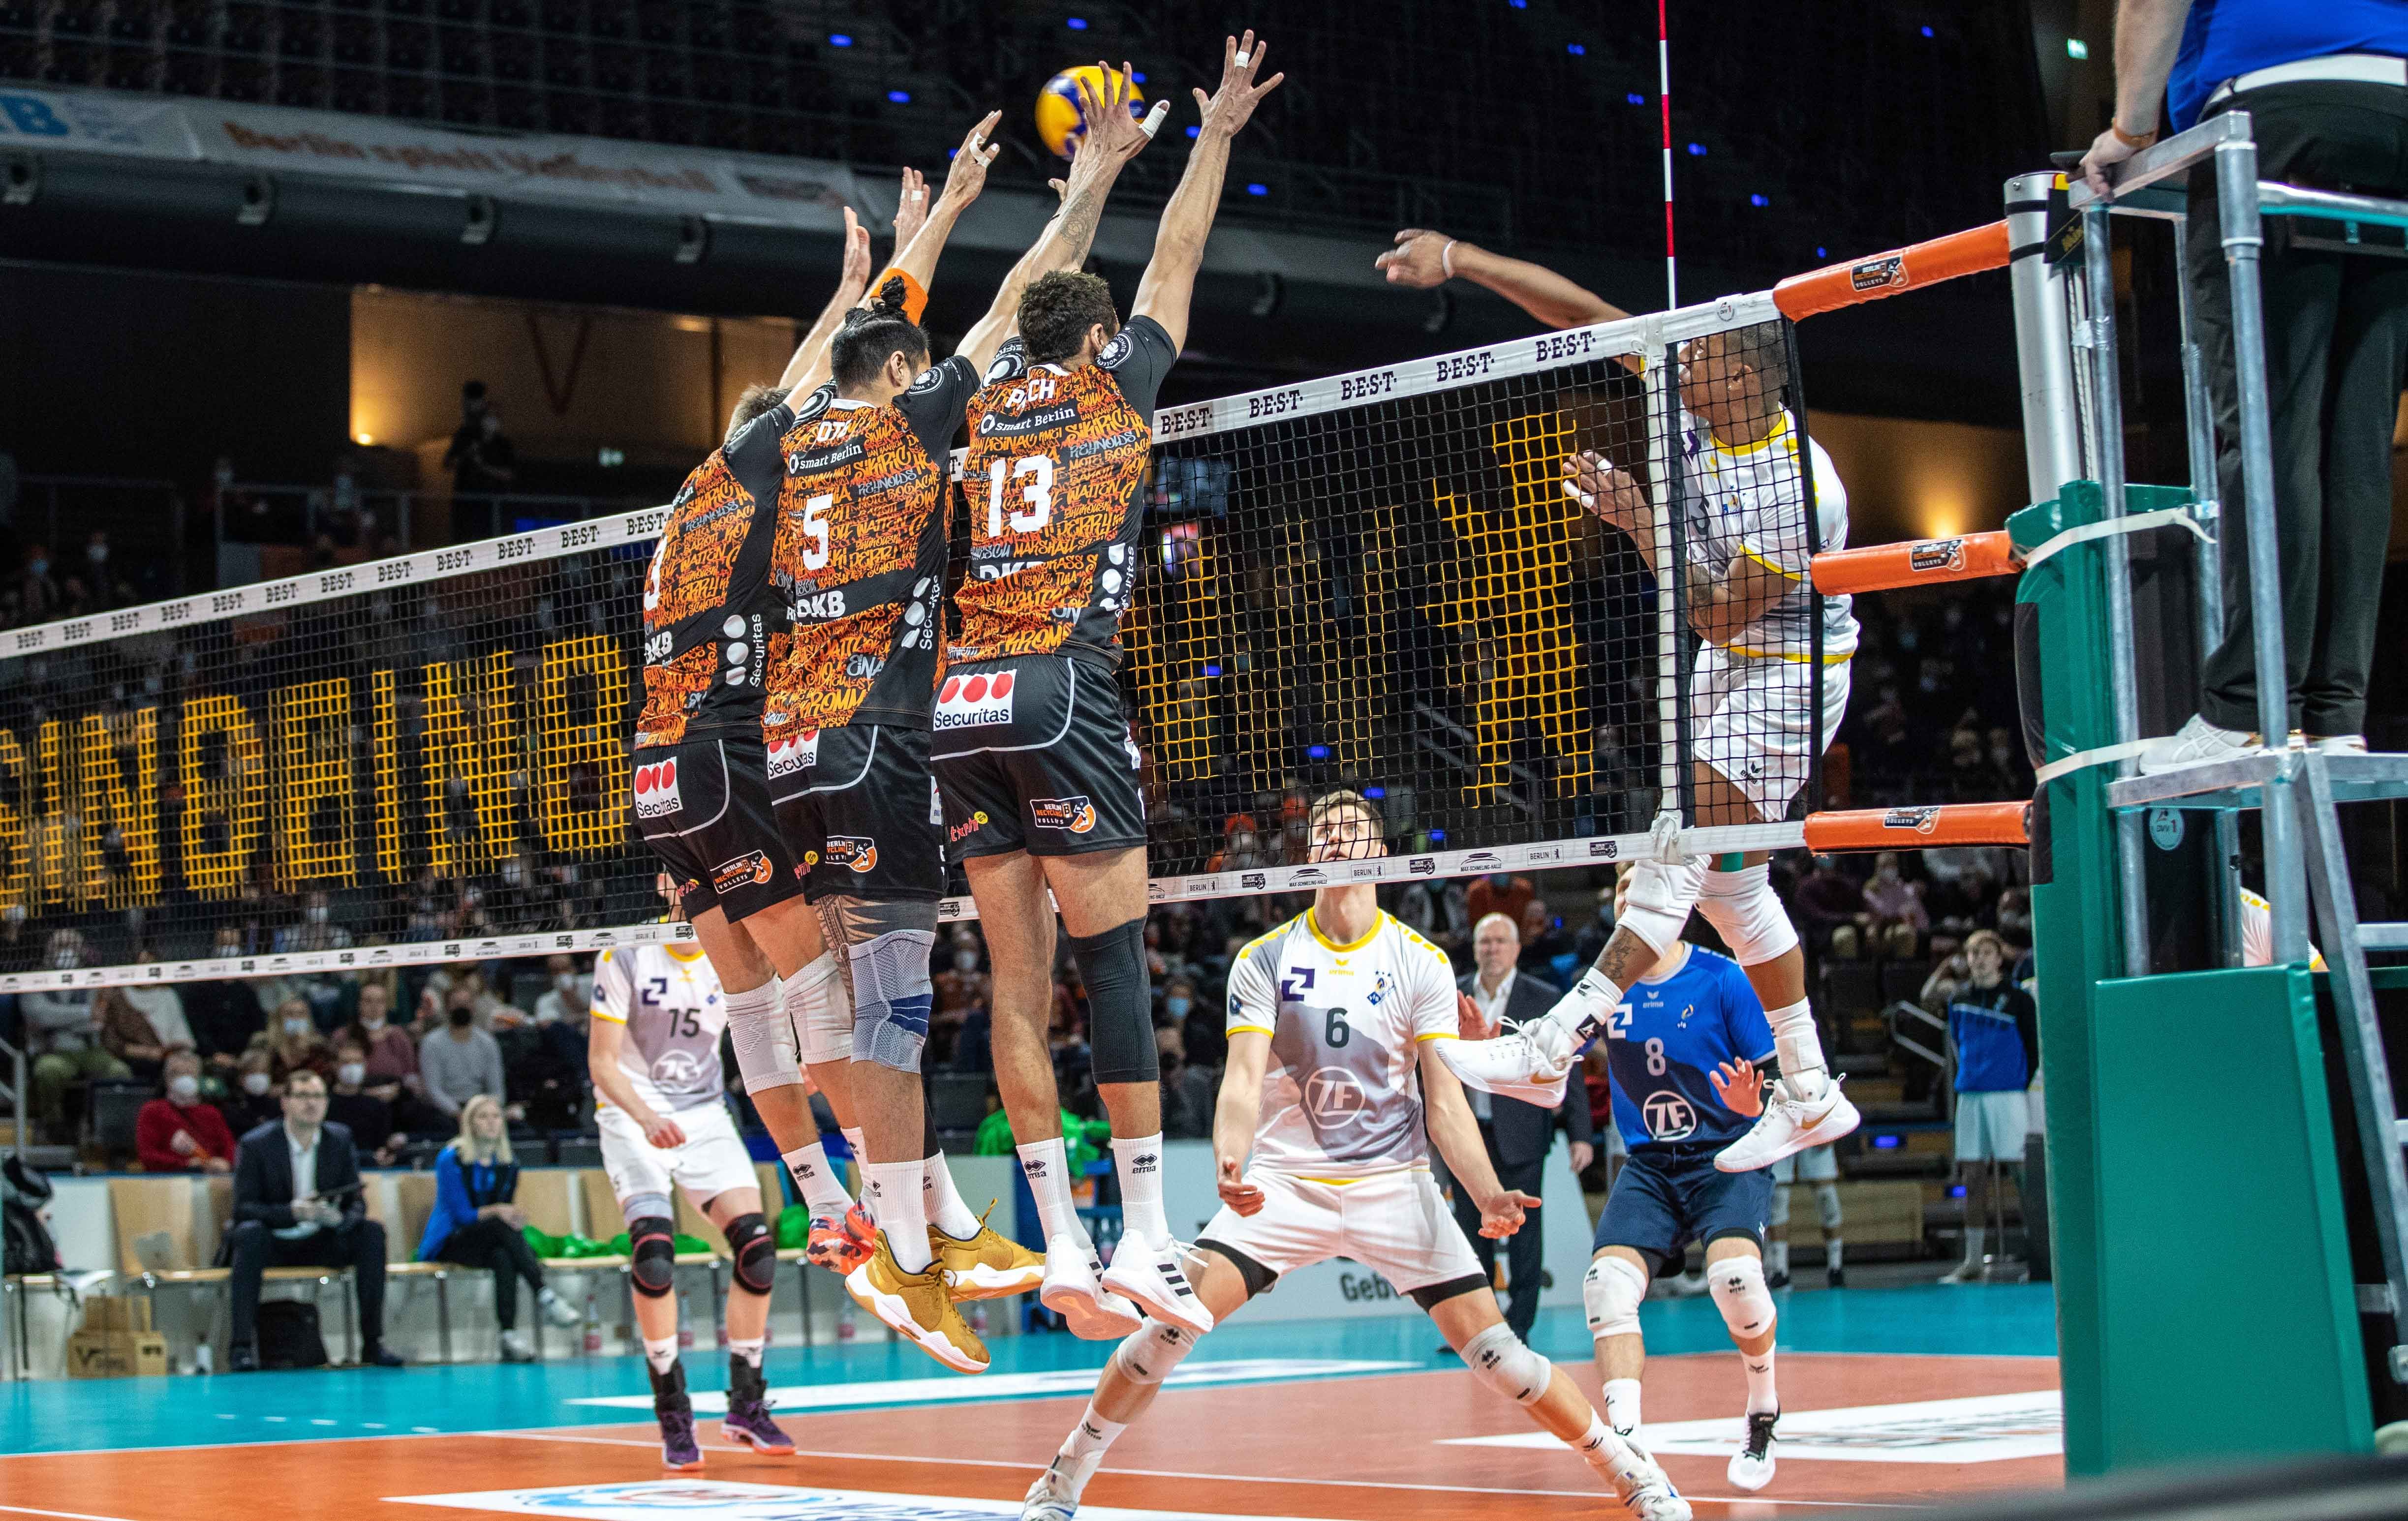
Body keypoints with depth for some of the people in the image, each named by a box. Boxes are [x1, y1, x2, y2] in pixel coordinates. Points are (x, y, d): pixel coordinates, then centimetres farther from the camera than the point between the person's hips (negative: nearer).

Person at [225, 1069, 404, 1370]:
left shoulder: (340, 1140, 3)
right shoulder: (256, 1145, -9)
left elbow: (356, 1202, 2)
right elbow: (243, 1209, -16)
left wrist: (341, 1219, -24)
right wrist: (292, 1212, -33)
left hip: (321, 1243, 4)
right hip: (274, 1244, -3)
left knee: (372, 1232, -21)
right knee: (250, 1233, -36)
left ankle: (373, 1342, -21)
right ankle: (241, 1345, -39)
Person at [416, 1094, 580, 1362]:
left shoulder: (507, 1164, 9)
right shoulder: (451, 1159, -7)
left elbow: (507, 1214, 12)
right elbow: (462, 1214, -13)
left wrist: (515, 1217, -11)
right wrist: (495, 1211, -30)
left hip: (492, 1243, 4)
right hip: (447, 1245, -4)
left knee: (503, 1257, -35)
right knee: (501, 1226, -35)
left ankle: (510, 1335, -48)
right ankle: (544, 1295, -43)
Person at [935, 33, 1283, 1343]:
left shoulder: (984, 404, 19)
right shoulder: (1112, 389, 10)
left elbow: (1032, 303, 38)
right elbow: (1176, 260, 21)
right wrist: (1215, 135, 35)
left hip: (959, 702, 5)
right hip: (1060, 688, -5)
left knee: (1018, 978, 3)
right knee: (1115, 961, -4)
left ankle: (1064, 1253, 0)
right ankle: (1144, 1243, -9)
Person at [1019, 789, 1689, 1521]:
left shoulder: (1421, 962, 0)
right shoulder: (1264, 959, 1)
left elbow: (1445, 1100, -2)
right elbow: (1243, 1082, -6)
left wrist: (1488, 1194, -18)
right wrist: (1230, 1167, -27)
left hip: (1394, 1183, 0)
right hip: (1285, 1181, 0)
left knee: (1494, 1350, -10)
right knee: (1171, 1327, -16)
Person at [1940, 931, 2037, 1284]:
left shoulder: (2018, 1000, -1)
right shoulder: (1959, 1000, 12)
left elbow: (2034, 1049, 0)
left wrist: (2025, 1089, -3)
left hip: (2008, 1096, -5)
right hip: (1970, 1096, 5)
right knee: (1974, 1179, 5)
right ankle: (1972, 1262, 8)